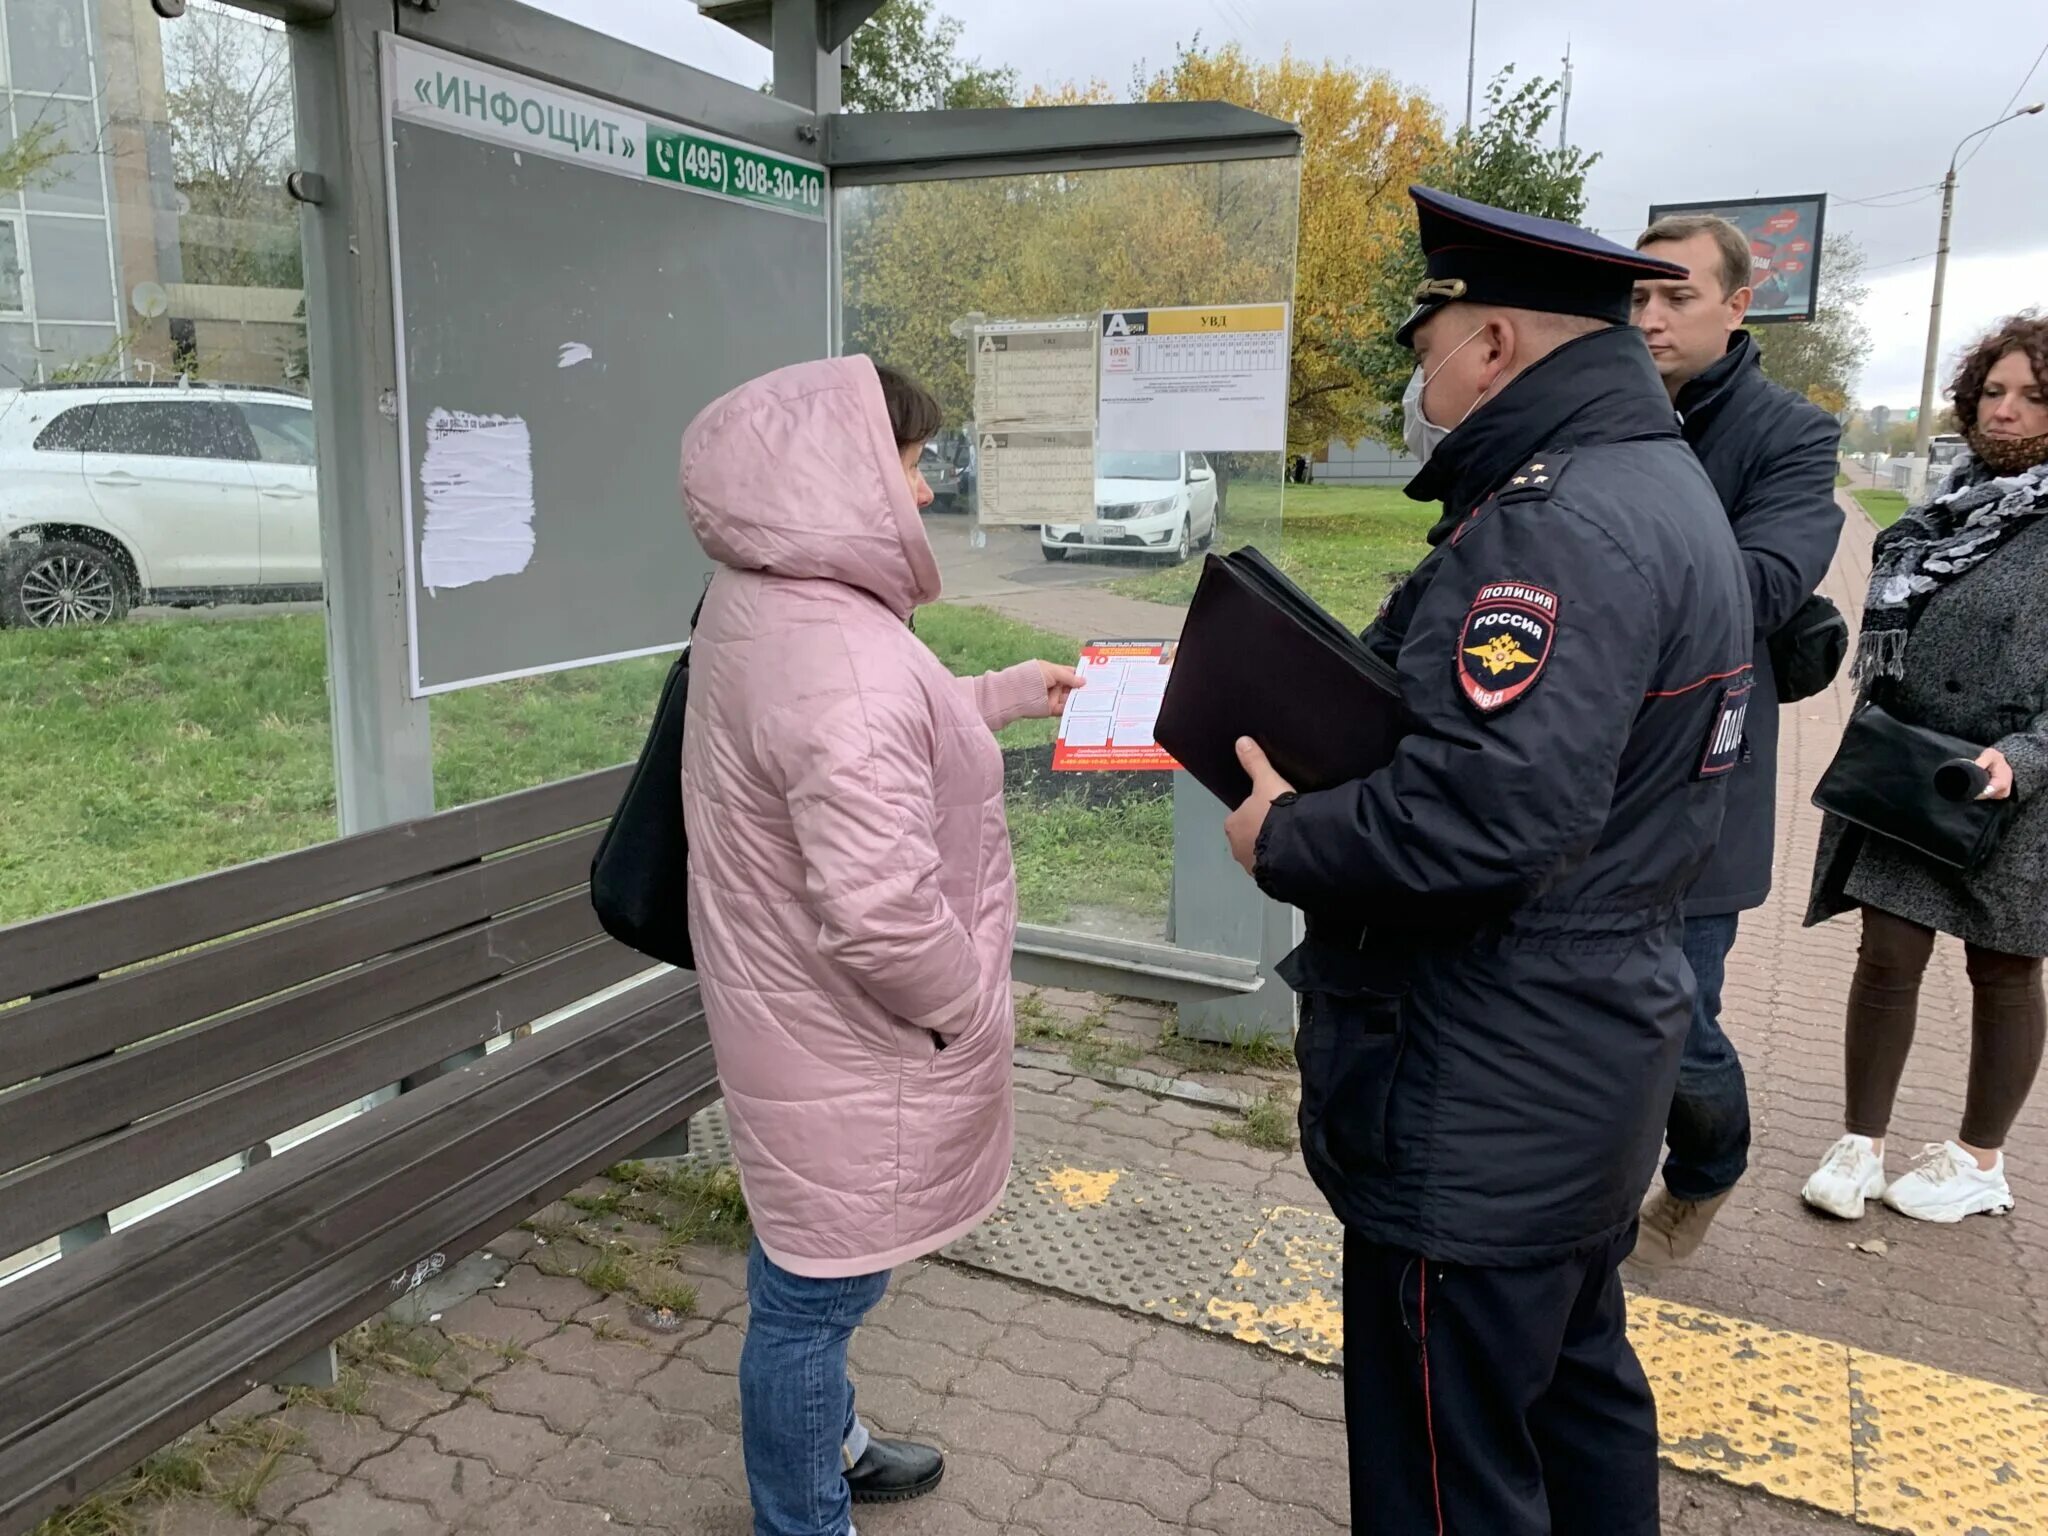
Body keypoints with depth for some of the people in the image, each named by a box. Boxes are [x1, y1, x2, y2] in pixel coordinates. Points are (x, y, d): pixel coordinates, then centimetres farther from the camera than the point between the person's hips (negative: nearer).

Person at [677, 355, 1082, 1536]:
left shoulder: (765, 607, 3)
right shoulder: (840, 661, -31)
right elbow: (880, 911, -36)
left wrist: (1001, 696, 24)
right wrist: (965, 1004, -18)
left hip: (801, 1011, 10)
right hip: (848, 1042, -10)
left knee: (814, 1279, 28)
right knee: (815, 1291, 10)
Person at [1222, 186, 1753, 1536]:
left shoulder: (1557, 524, -23)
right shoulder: (1659, 483, 11)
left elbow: (1479, 819, -34)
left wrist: (1283, 840, -17)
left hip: (1481, 1111, -10)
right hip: (1593, 1055, 11)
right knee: (1579, 1386, 27)